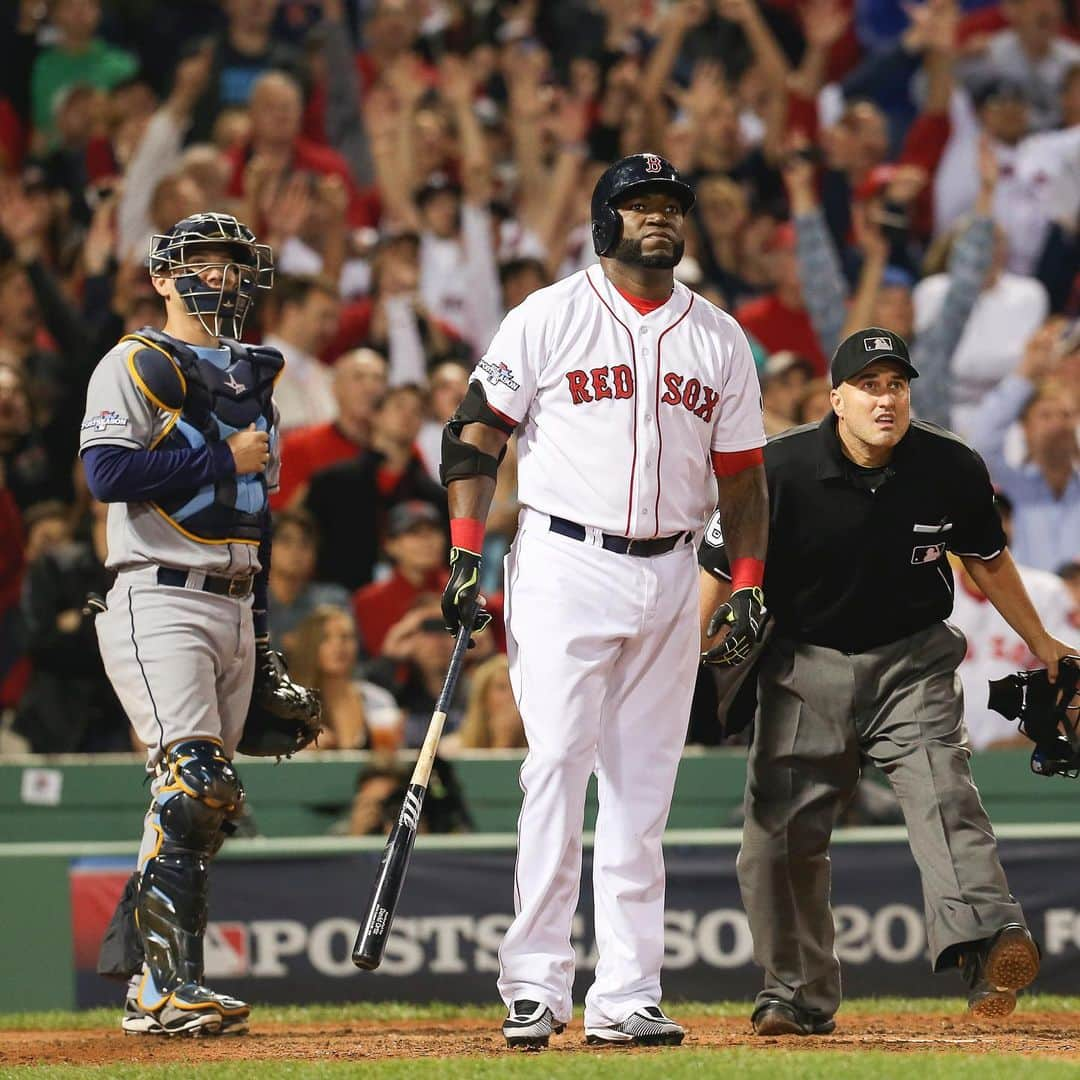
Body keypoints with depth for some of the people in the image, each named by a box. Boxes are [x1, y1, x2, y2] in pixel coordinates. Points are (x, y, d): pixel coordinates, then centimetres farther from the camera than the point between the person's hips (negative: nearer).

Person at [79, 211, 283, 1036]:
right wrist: (223, 458, -13)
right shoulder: (136, 365, -2)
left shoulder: (253, 382, 20)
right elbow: (107, 473, -17)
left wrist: (264, 642, 20)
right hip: (159, 603, -7)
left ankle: (149, 987, 9)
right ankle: (170, 990, -22)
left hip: (235, 611, 7)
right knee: (192, 785, -20)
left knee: (208, 806, 4)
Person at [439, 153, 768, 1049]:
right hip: (565, 564, -4)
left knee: (643, 790, 4)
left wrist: (749, 583, 6)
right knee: (557, 768, -12)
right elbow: (476, 434, 0)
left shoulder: (720, 339, 12)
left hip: (670, 578, 4)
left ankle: (626, 997, 6)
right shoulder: (549, 319, 0)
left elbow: (742, 472, 16)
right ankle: (536, 987, -11)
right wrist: (466, 554, -9)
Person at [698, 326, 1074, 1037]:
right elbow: (721, 571, -4)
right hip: (806, 665, 1)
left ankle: (988, 946, -42)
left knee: (941, 791, -23)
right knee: (781, 834, 0)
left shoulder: (952, 470, -8)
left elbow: (987, 558, 11)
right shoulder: (781, 471, -14)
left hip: (913, 660, -1)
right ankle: (800, 998, 14)